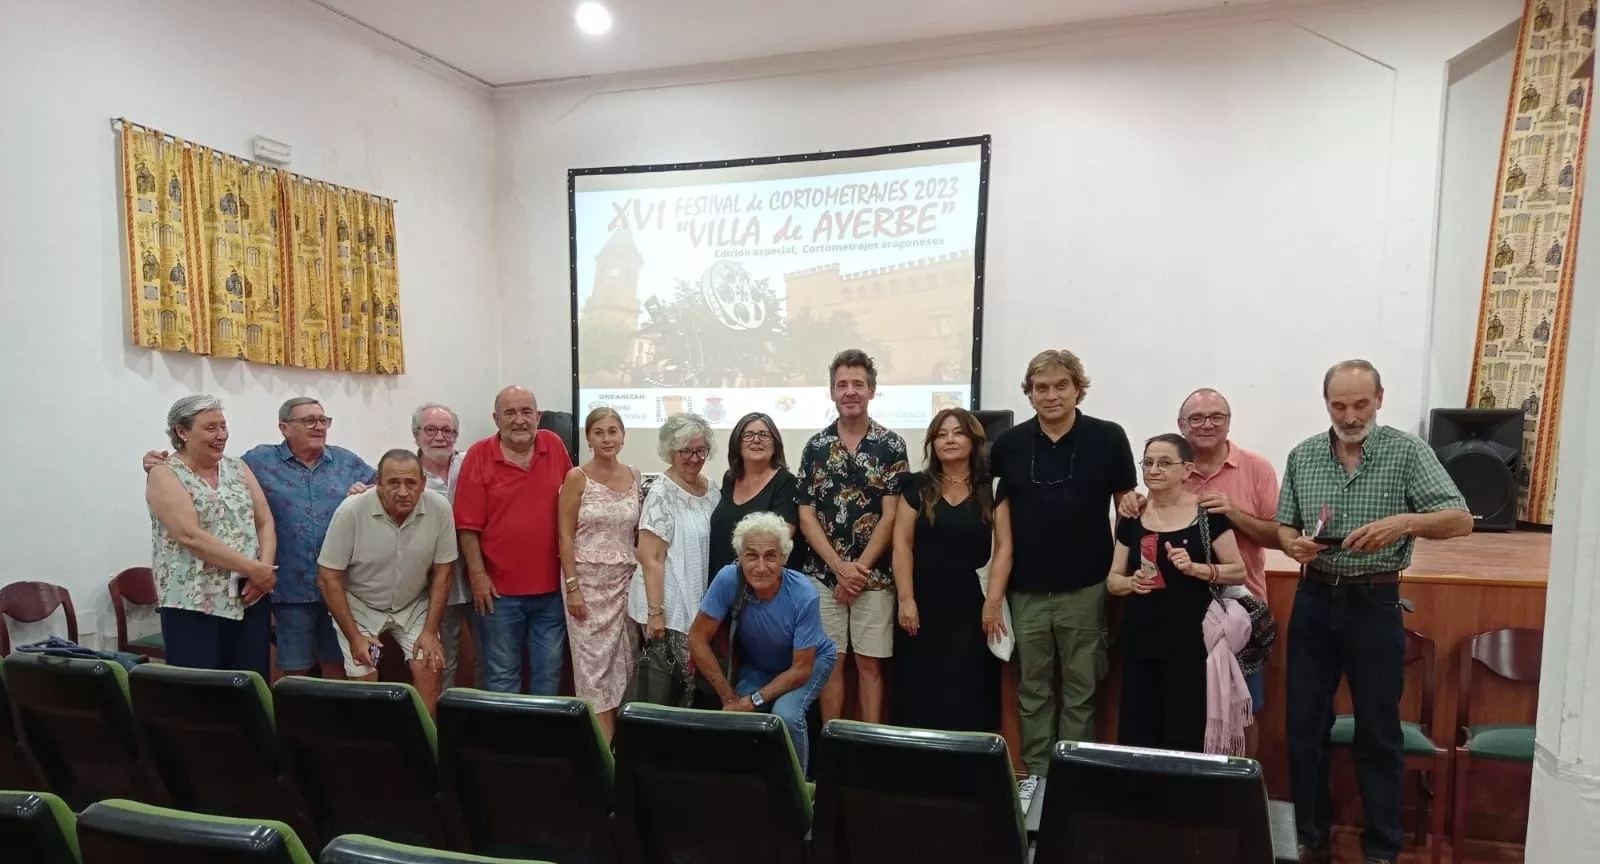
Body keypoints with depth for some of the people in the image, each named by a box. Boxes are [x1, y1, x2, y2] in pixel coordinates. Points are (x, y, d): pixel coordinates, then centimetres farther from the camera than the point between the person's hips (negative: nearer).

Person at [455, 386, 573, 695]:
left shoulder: (555, 446, 1)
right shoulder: (479, 455, -8)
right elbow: (468, 525, -8)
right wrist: (477, 575, -10)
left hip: (551, 586, 3)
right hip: (499, 588, -3)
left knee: (549, 670, 15)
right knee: (502, 674, 10)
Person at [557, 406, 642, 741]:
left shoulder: (634, 477, 6)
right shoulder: (577, 478, -5)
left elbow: (639, 533, 11)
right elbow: (566, 536, -7)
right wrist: (572, 586, -13)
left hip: (626, 580, 4)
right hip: (587, 579, -4)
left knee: (623, 660, 8)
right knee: (595, 662, -1)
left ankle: (619, 742, 20)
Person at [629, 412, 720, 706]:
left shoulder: (712, 490, 8)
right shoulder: (661, 494, -13)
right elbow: (650, 559, -16)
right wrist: (654, 611, -19)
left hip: (701, 605, 7)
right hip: (669, 609, -6)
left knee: (696, 682, 9)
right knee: (666, 689, -3)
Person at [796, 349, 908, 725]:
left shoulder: (891, 445, -2)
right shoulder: (815, 446, 3)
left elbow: (890, 516, -6)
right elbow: (806, 515, 0)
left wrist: (860, 568, -11)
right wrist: (840, 567, -10)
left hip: (874, 577, -1)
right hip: (823, 575, 2)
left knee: (869, 664, 6)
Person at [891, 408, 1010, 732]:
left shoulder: (992, 488, 4)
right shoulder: (917, 487, 5)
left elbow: (1003, 547, -1)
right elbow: (902, 544, 1)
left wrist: (993, 602, -9)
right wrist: (905, 599, -7)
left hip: (973, 608, 0)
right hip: (924, 606, 1)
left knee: (970, 694, 2)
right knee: (920, 693, 5)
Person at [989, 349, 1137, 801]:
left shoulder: (1108, 438, -4)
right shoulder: (1008, 443, 0)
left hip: (1085, 588, -2)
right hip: (1026, 590, 2)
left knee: (1080, 690, 8)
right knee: (1032, 689, 12)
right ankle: (1035, 772, 25)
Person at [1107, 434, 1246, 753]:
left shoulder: (1208, 513, -3)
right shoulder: (1131, 518, 7)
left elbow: (1239, 571, 1)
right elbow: (1113, 580, 13)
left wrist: (1195, 568, -15)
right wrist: (1131, 582, -9)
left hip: (1189, 637, -3)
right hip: (1139, 637, 3)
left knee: (1185, 733, -2)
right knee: (1137, 731, 4)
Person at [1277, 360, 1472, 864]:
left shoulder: (1407, 451, -8)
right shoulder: (1302, 456, 2)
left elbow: (1461, 520, -13)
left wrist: (1403, 522, -32)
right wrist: (1294, 544, -15)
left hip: (1375, 603, -3)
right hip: (1314, 600, 3)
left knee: (1378, 731, 7)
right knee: (1304, 724, 9)